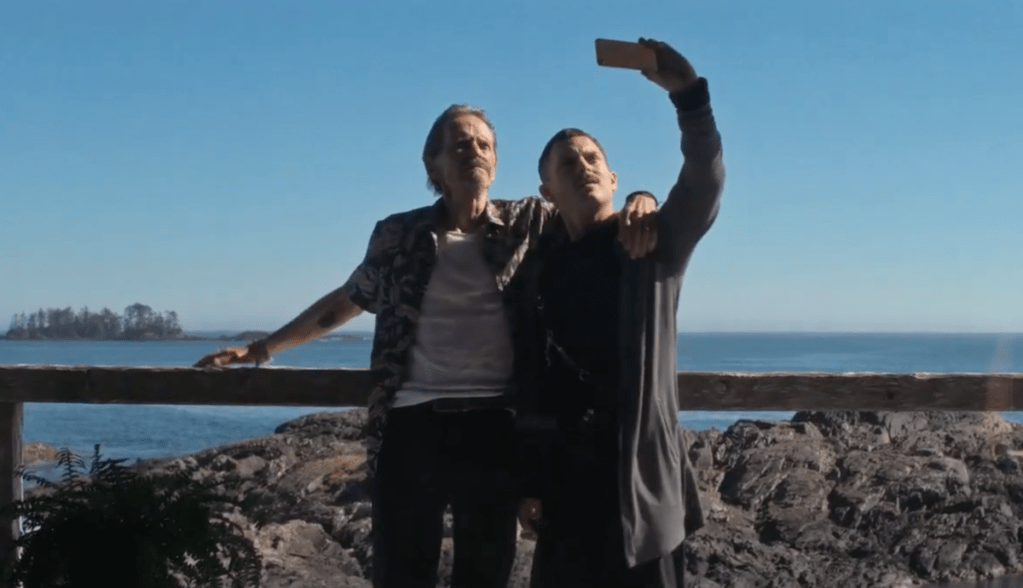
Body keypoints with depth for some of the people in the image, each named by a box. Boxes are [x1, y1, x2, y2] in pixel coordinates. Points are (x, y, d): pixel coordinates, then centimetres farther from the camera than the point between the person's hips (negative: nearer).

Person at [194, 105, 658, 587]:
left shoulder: (531, 222, 6)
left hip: (494, 426, 0)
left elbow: (603, 222, 6)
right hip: (410, 426, 1)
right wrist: (263, 348, 25)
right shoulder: (397, 235, 9)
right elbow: (345, 302, 21)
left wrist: (638, 202, -19)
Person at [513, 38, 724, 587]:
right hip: (564, 473, 3)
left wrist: (687, 93, -30)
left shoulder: (653, 246, 4)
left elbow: (705, 182, -15)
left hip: (640, 467, -3)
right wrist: (528, 479, 5)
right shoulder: (538, 267, 11)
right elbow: (528, 379, 9)